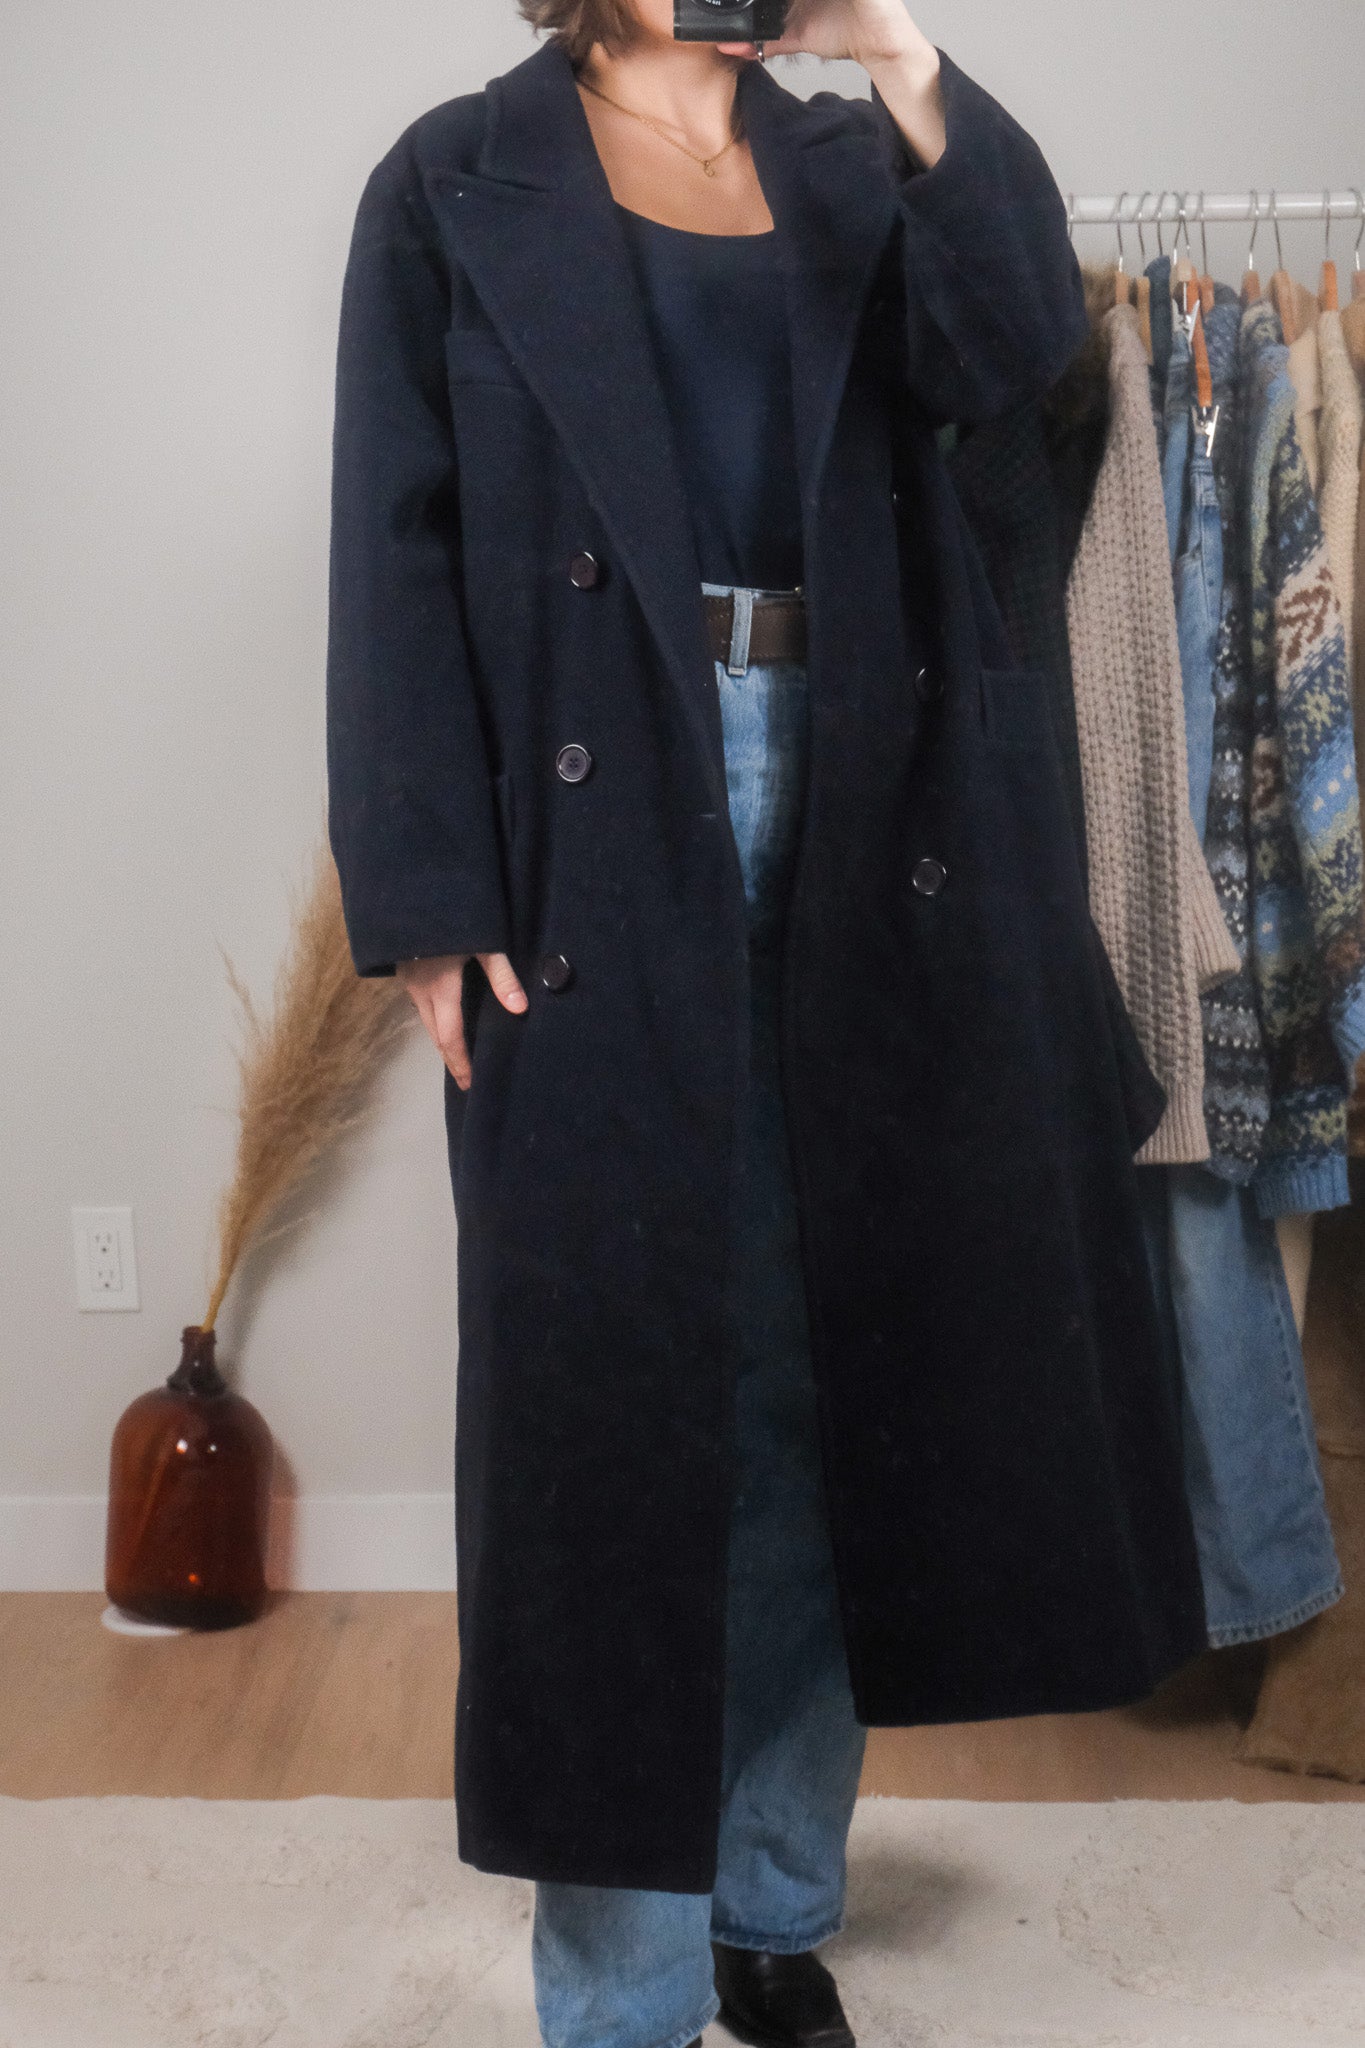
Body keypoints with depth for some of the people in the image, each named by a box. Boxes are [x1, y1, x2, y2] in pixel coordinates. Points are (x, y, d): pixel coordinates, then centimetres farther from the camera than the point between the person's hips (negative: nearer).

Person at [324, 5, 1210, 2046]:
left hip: (860, 812, 4)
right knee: (614, 1377, 0)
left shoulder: (854, 165, 15)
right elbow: (397, 554, -3)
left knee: (827, 1363, 9)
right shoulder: (457, 186, 5)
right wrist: (428, 904, -11)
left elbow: (1018, 342, -3)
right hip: (600, 832, -3)